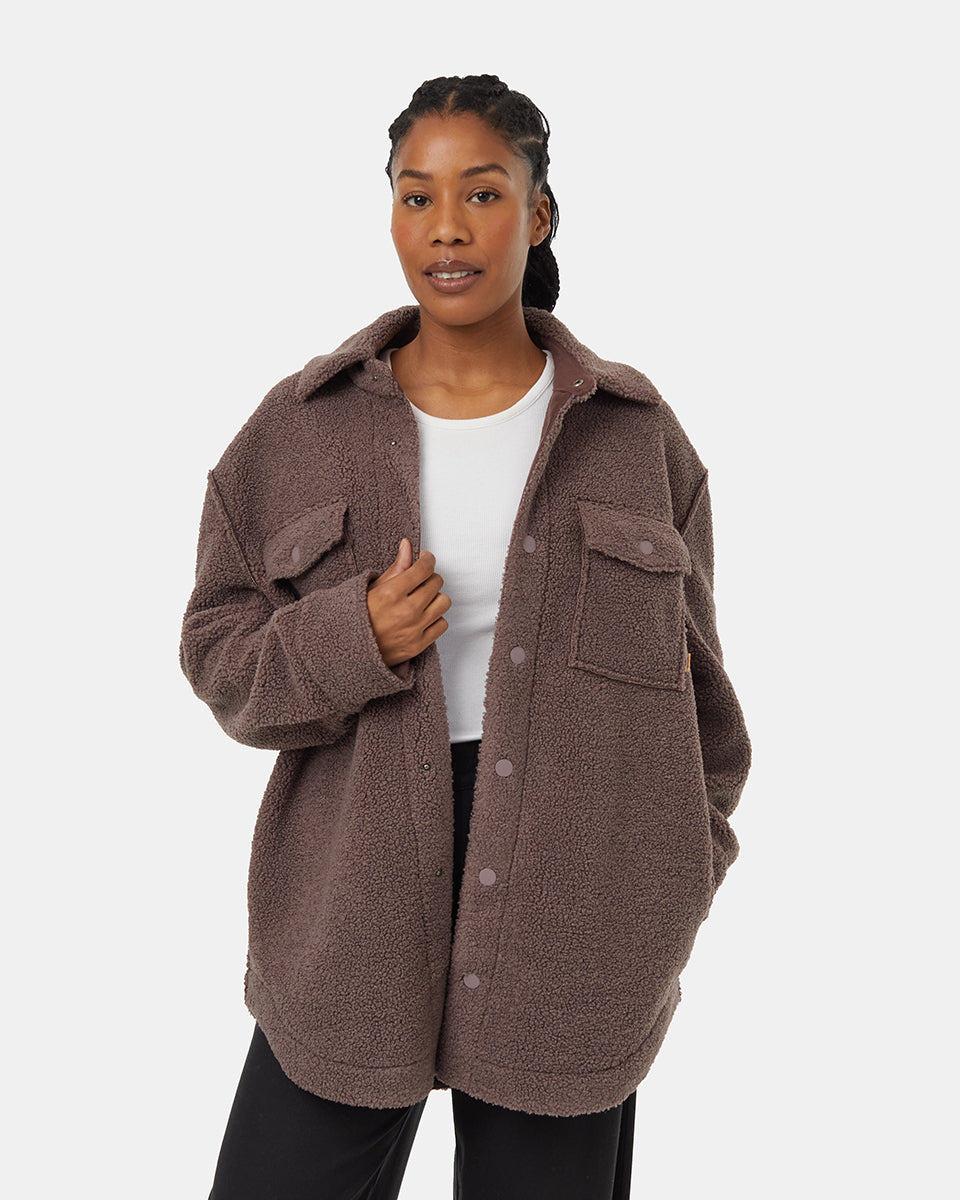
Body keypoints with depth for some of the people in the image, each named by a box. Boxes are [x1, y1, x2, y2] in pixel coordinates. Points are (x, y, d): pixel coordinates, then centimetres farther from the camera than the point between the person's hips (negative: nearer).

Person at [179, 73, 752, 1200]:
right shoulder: (298, 427, 1)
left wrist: (680, 880, 8)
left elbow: (687, 667, 8)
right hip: (352, 905, 1)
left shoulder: (636, 432, 1)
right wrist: (349, 640, -16)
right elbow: (218, 653, 4)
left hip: (568, 919, 0)